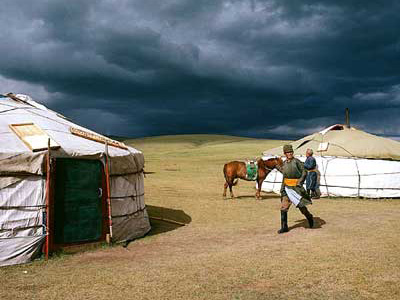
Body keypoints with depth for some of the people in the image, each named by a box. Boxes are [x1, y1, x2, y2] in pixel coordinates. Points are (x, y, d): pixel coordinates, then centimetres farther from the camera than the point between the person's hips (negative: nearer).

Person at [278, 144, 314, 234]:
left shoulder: (296, 161, -9)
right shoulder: (284, 163, 8)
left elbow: (304, 172, -11)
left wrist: (300, 181, -23)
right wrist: (282, 187, 19)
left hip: (296, 187, -5)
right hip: (287, 188, 5)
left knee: (301, 206, 4)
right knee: (283, 207, -3)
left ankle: (309, 217, 35)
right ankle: (284, 227, 3)